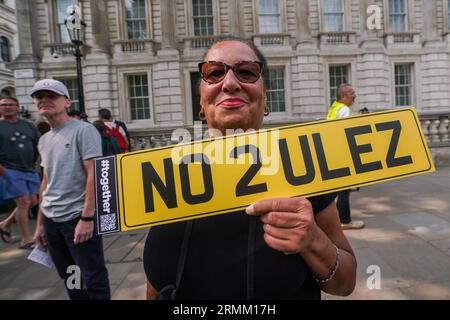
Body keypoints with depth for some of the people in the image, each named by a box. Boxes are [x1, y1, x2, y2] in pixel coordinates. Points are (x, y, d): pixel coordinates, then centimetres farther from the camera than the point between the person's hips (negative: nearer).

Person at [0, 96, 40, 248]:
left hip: (30, 171, 5)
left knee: (32, 202, 9)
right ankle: (26, 239, 5)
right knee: (24, 203, -7)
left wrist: (34, 163, 8)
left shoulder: (28, 125, 9)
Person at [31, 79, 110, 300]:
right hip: (50, 218, 7)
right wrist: (40, 223, 17)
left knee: (93, 279, 1)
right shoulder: (44, 140, 14)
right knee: (69, 278, 18)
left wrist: (87, 217, -20)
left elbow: (94, 174, -16)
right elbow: (46, 181, 18)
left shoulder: (83, 130, -9)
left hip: (77, 217, -7)